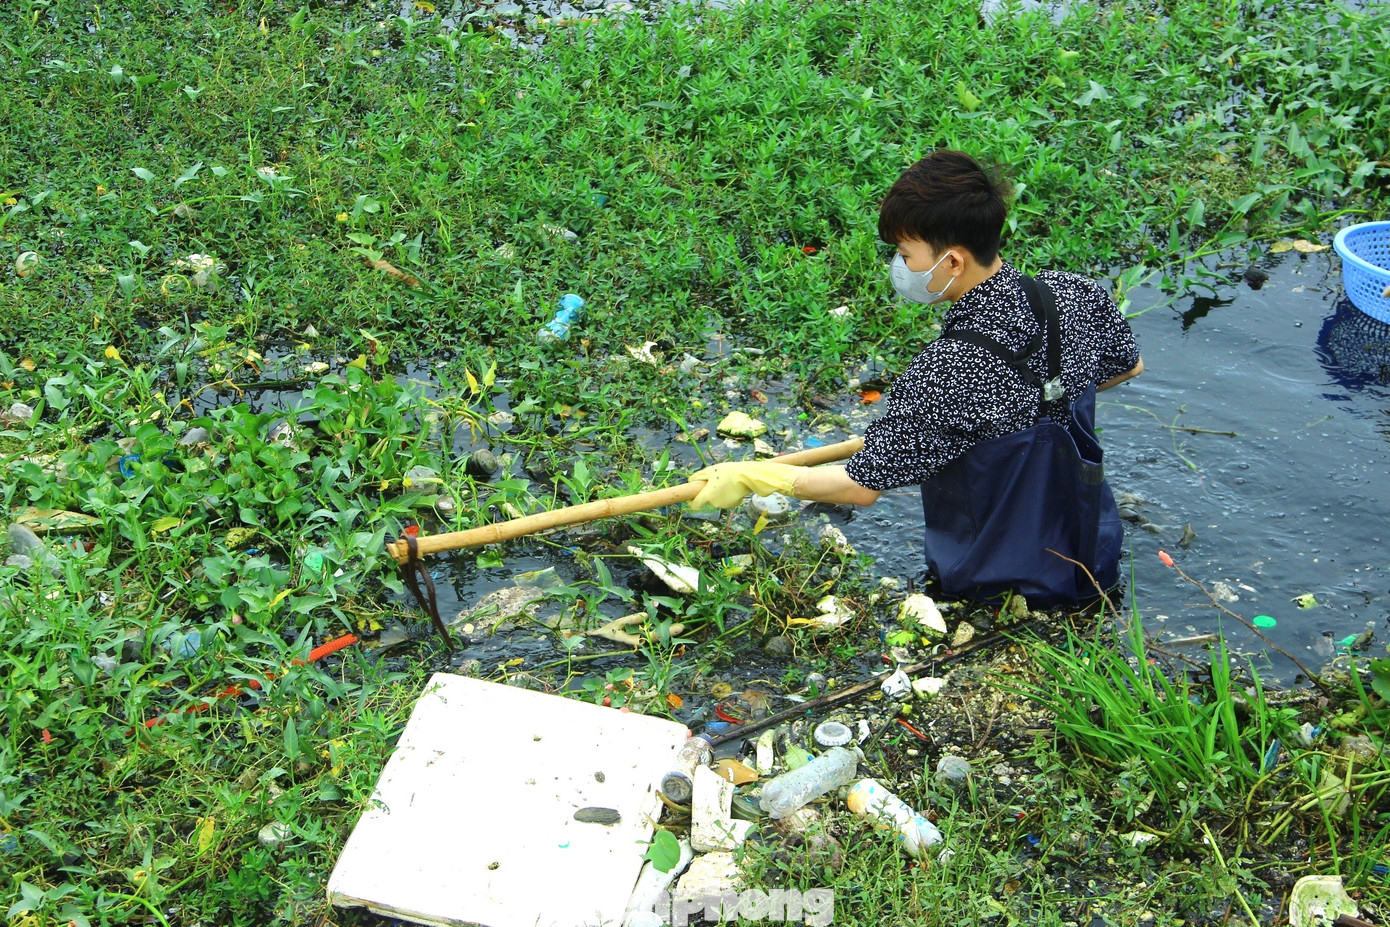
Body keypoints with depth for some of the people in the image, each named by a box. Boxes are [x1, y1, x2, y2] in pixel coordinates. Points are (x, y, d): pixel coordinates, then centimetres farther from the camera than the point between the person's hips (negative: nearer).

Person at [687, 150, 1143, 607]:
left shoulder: (942, 375, -34)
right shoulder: (1079, 295, -16)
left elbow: (861, 485, -23)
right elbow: (1128, 365, 7)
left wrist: (747, 476, -14)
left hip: (1000, 587, -7)